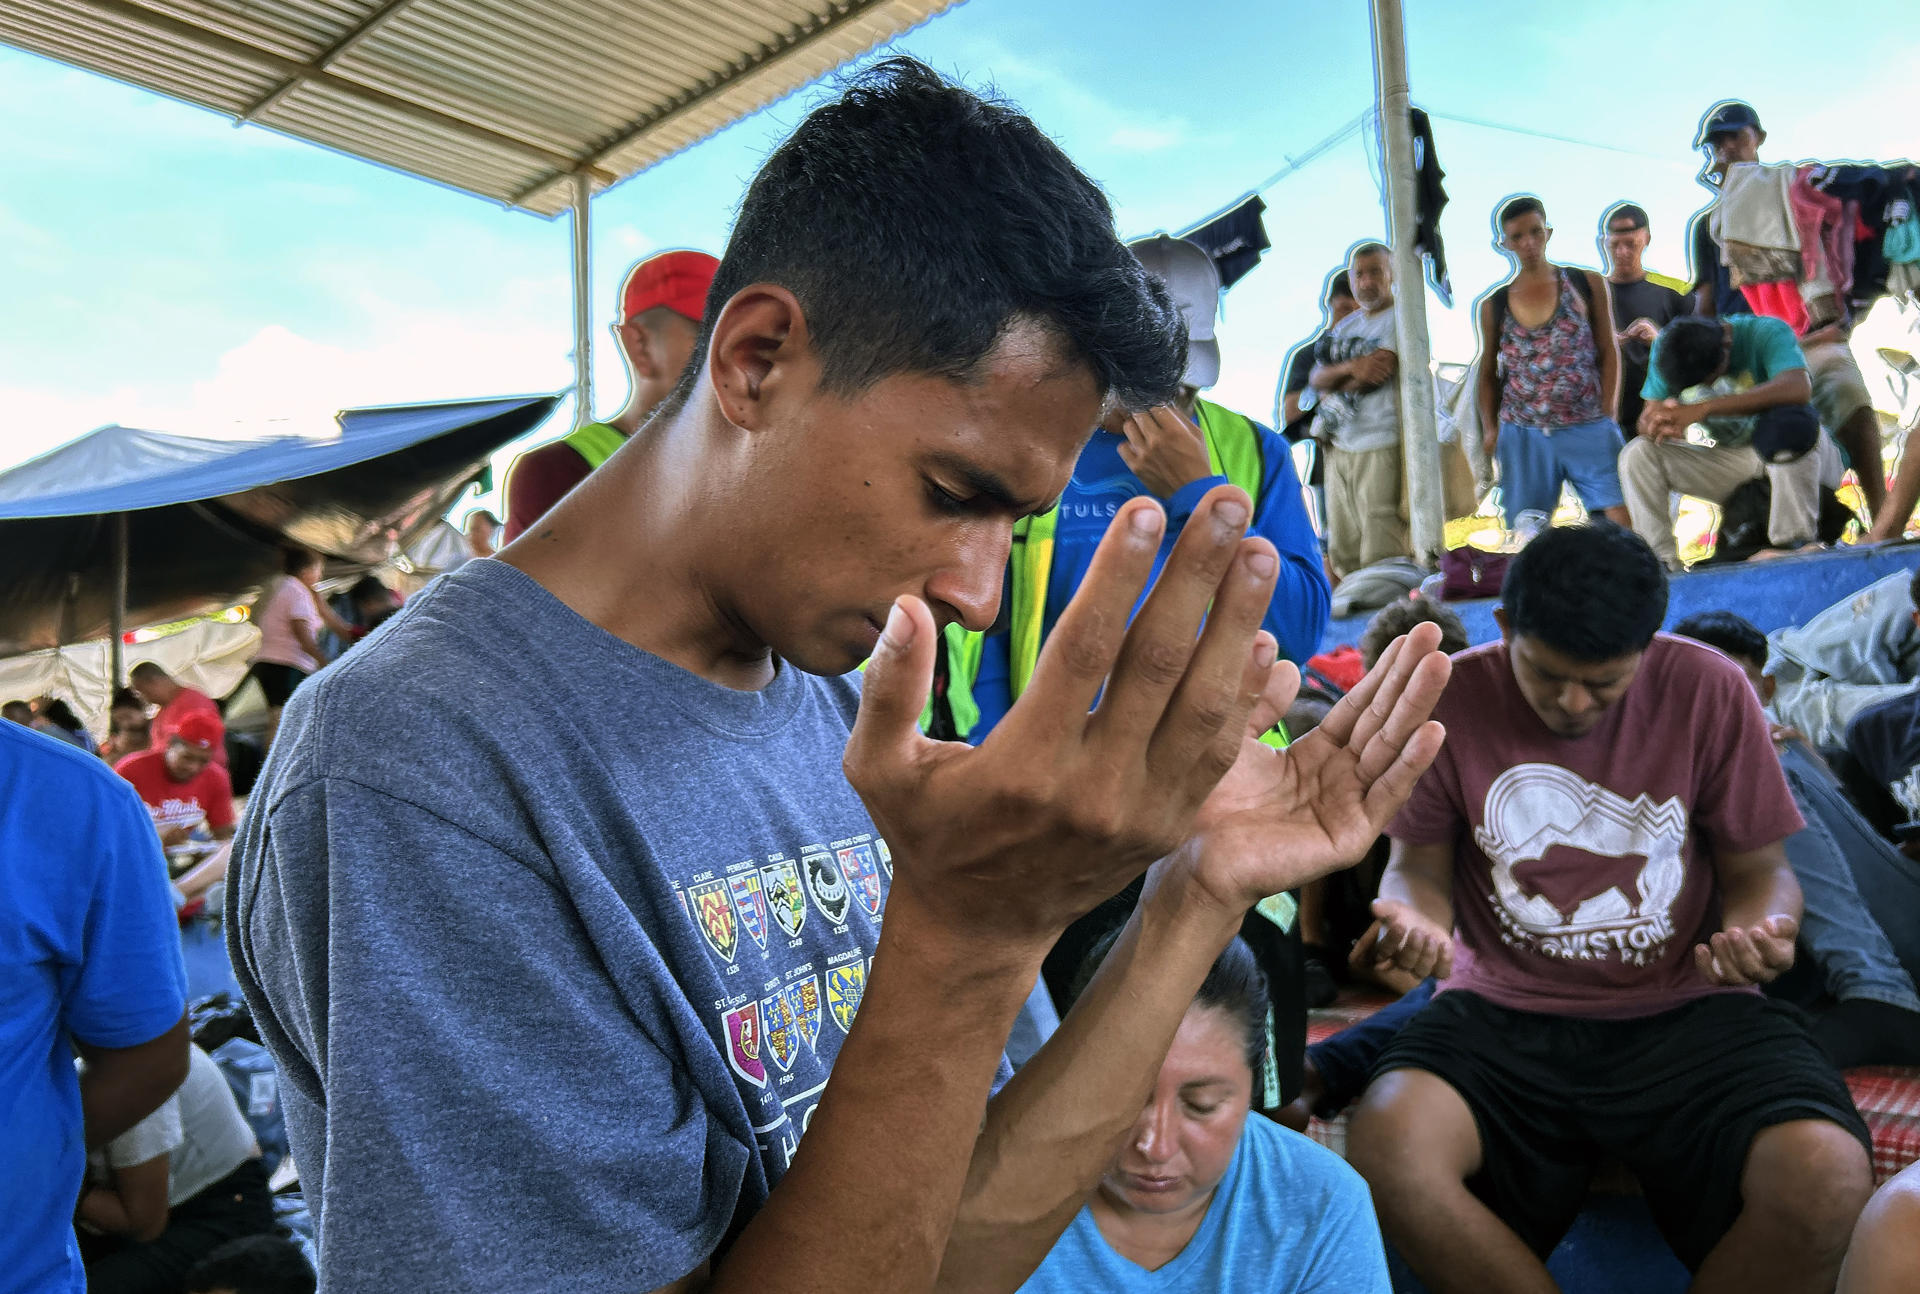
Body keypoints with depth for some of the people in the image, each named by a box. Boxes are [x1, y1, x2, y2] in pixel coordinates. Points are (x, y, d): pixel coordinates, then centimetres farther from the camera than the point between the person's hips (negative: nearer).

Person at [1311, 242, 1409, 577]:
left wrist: (1333, 385, 5)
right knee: (1342, 556, 10)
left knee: (1380, 558, -11)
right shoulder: (1343, 328, 20)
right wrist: (1349, 367, -11)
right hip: (1339, 447, 7)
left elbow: (1379, 372, -13)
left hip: (1380, 448, -7)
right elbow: (1316, 379, 10)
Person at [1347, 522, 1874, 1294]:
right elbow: (1420, 865, 6)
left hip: (1687, 1009, 1)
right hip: (1503, 1011, 0)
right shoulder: (1449, 700, -5)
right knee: (1383, 1155, -30)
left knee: (1827, 1179, -30)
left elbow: (1758, 869, 6)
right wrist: (1413, 919, -18)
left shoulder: (1708, 688, -3)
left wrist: (1762, 928, -18)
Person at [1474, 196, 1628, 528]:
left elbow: (1608, 353, 7)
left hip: (1588, 430, -1)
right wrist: (1489, 428, 2)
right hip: (1522, 436, 1)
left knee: (1621, 519, -13)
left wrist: (1607, 416, -2)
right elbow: (1489, 373, 15)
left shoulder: (1587, 285, 7)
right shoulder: (1493, 305, 9)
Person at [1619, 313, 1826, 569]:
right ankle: (1661, 560, -20)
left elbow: (1796, 389, -38)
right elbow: (1647, 418, -10)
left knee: (1790, 425, -38)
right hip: (1725, 459, 4)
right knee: (1637, 455, -17)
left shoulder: (1767, 332, -19)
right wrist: (1660, 426, -38)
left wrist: (1705, 408, -45)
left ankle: (1794, 544, -29)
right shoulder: (1668, 348, -7)